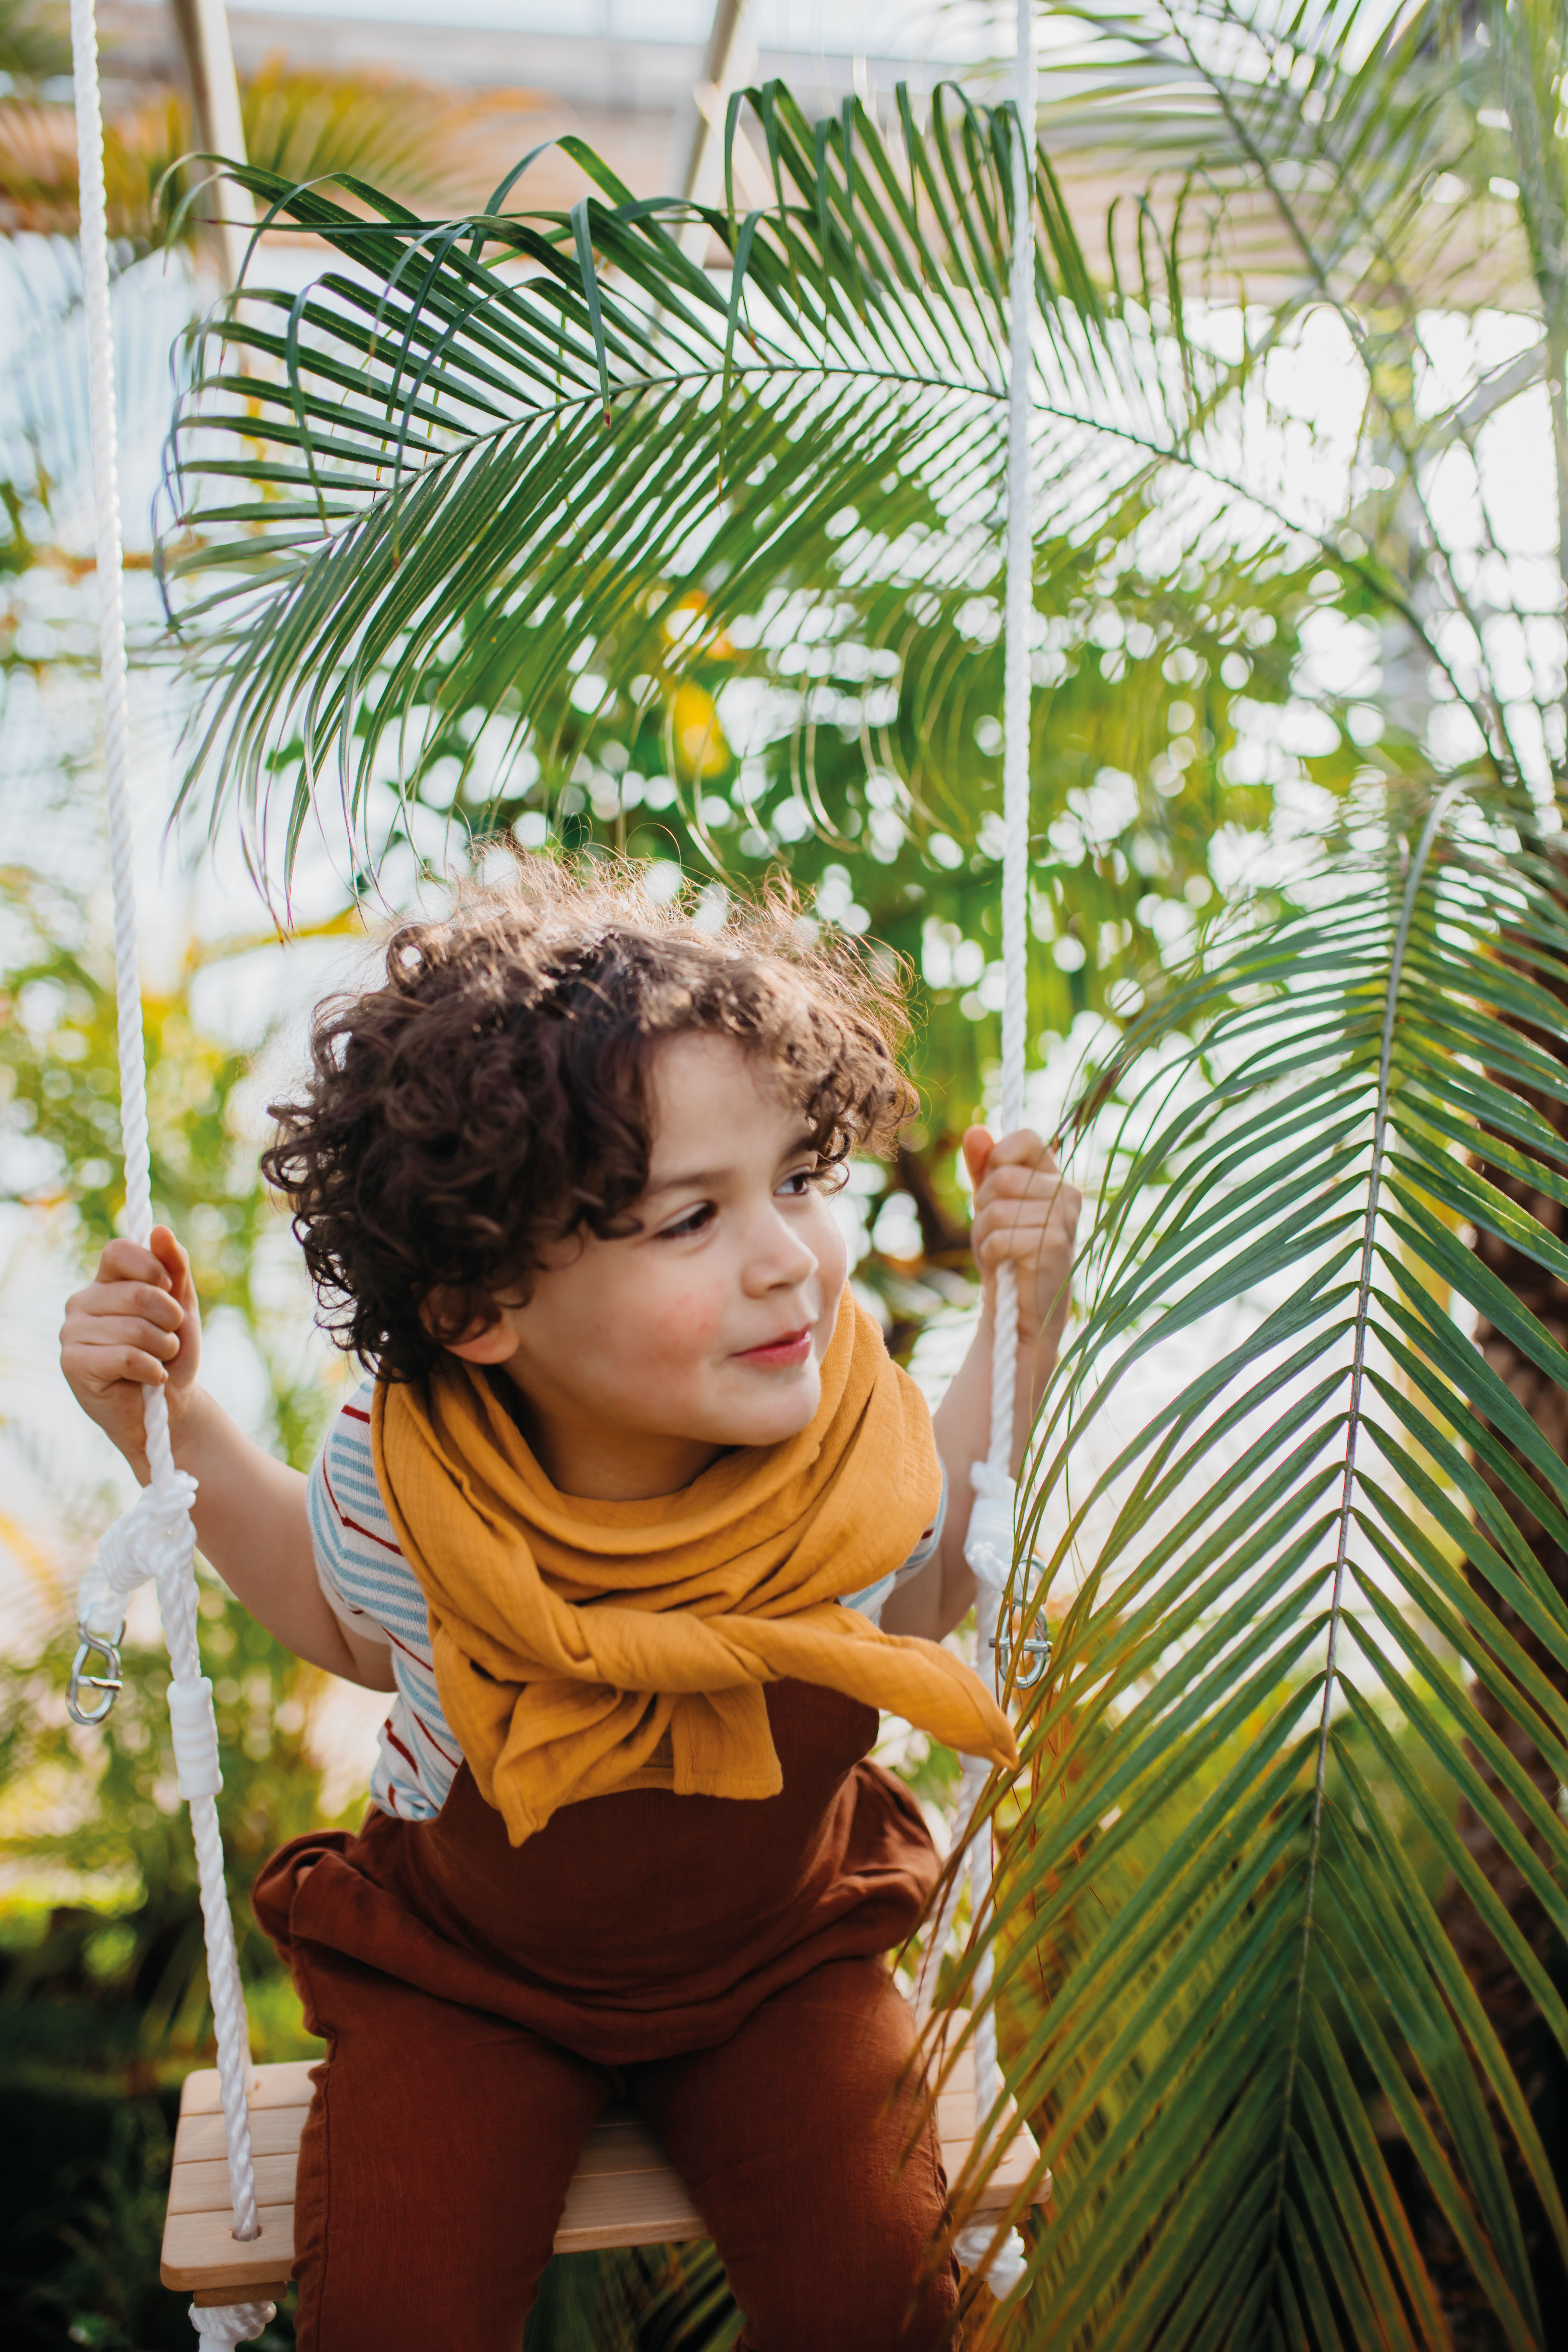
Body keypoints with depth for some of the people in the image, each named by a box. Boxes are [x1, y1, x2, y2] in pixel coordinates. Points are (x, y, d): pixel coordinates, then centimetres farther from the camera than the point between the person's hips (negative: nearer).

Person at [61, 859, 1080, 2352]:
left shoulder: (850, 1429, -26)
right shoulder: (404, 1469, -28)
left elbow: (930, 1594, -2)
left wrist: (1020, 1326, -14)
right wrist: (177, 1430, -15)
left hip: (778, 1947, 1)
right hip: (464, 1961, 0)